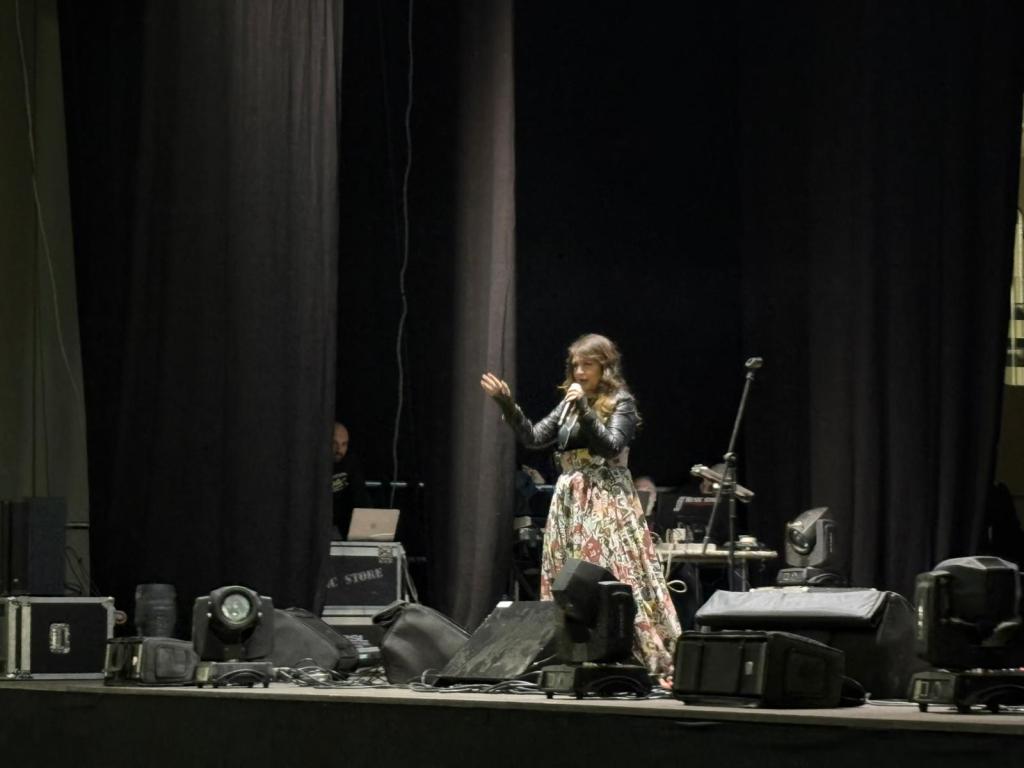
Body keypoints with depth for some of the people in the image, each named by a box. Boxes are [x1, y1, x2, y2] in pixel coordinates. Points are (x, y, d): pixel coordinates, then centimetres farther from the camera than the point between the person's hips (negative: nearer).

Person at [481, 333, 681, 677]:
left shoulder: (621, 403, -1)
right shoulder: (568, 405, 16)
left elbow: (612, 446, -13)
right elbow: (533, 437, 12)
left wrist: (584, 410, -19)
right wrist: (507, 403, 2)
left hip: (606, 503, -7)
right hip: (569, 501, 7)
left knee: (615, 578, -13)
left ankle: (647, 659, -14)